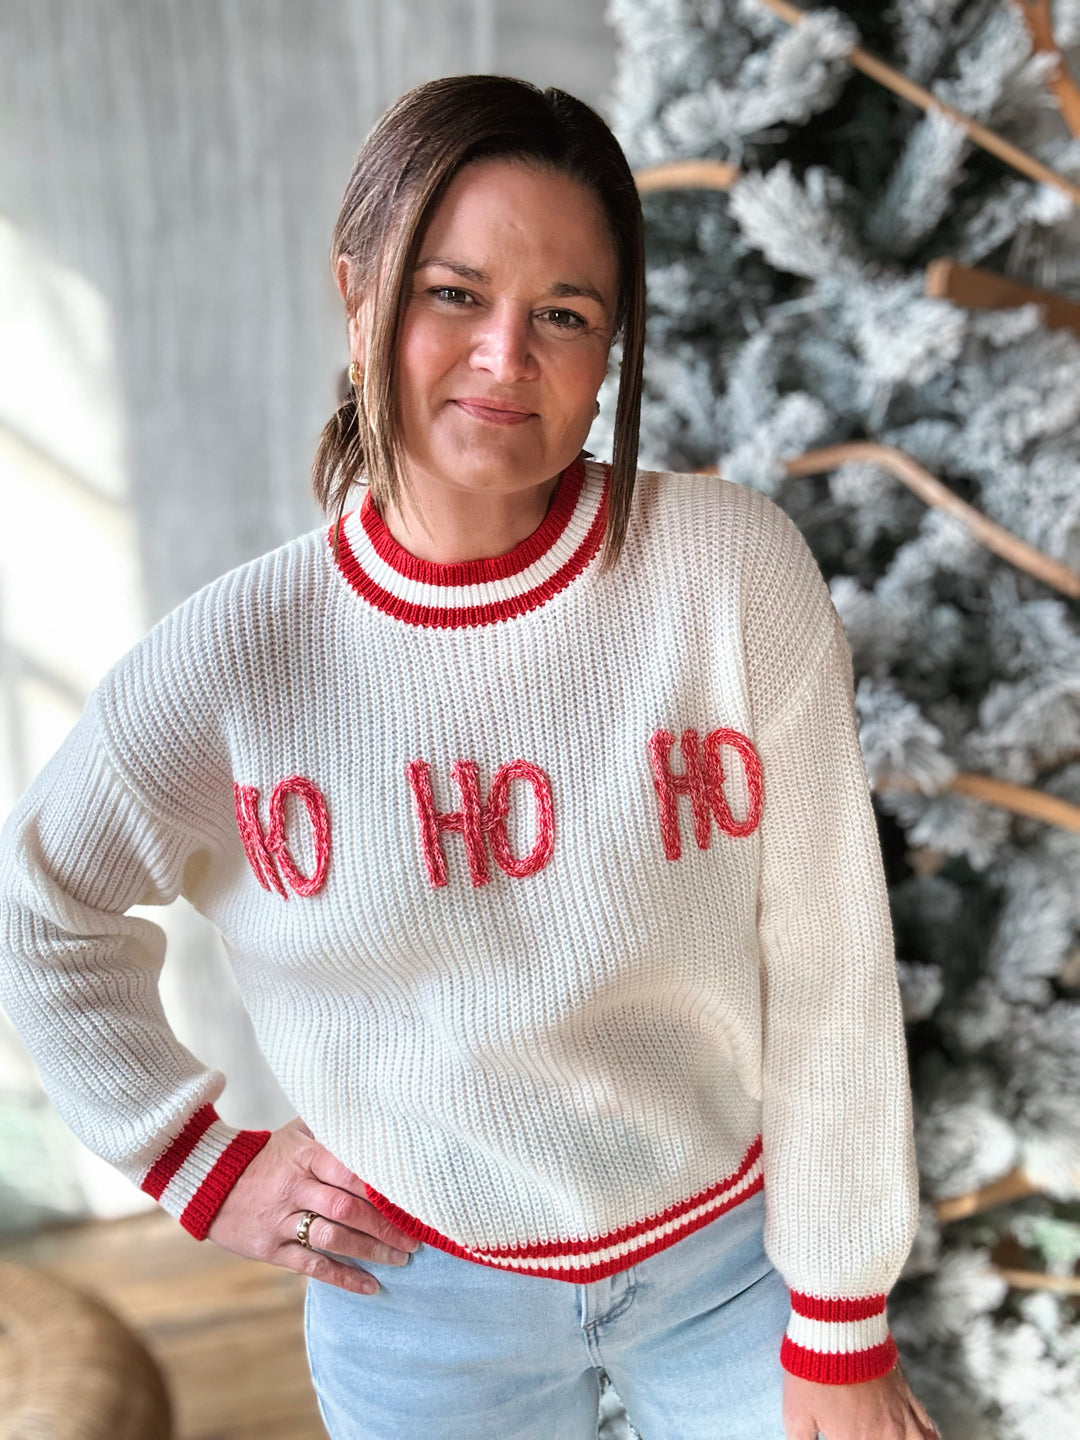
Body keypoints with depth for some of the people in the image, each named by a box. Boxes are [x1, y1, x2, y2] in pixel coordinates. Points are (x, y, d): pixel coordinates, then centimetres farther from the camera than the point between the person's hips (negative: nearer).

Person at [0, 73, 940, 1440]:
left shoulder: (734, 567, -20)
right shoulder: (234, 656, -17)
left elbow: (827, 967, -14)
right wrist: (204, 1169, 0)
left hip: (734, 1251, 0)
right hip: (426, 1298, 1)